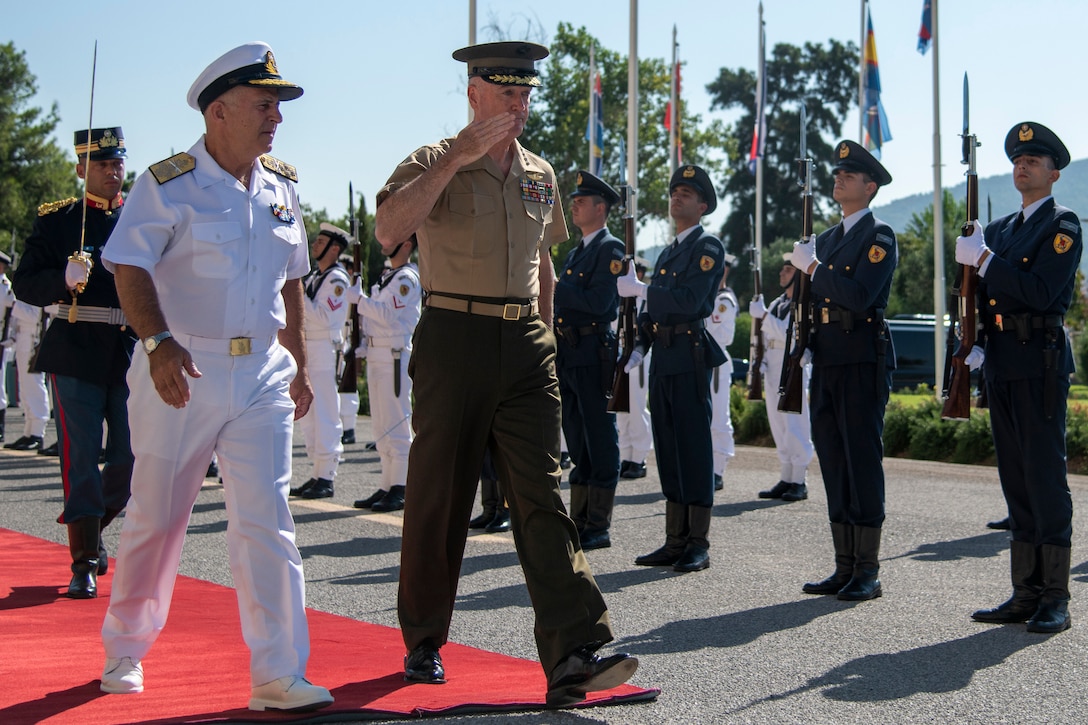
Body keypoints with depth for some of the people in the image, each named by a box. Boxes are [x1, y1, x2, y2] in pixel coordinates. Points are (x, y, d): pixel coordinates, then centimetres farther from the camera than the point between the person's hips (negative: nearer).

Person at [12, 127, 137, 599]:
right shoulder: (56, 220, 4)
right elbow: (25, 284, 0)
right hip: (77, 352, -3)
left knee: (133, 457, 3)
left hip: (134, 352, 3)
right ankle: (85, 564, 5)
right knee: (81, 458, -3)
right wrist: (64, 279, -20)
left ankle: (88, 528, 30)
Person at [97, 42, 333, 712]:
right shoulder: (169, 184, -6)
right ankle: (125, 650, 29)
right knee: (156, 517, 7)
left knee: (266, 520, -4)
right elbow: (131, 269, -15)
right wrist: (159, 342, -31)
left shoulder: (283, 186, 11)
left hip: (263, 375, 4)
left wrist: (298, 366, 18)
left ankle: (279, 675, -2)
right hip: (182, 369, -4)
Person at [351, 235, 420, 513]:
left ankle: (400, 490, -5)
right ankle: (387, 487, 15)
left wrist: (358, 298, -15)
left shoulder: (406, 278, -10)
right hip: (376, 354, 10)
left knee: (396, 423, -8)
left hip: (395, 356, -10)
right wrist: (361, 315, 2)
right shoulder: (387, 276, 19)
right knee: (381, 426, 10)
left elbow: (387, 314, -19)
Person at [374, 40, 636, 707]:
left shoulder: (540, 175, 15)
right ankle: (424, 644, 21)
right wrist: (457, 159, -22)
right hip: (454, 339, -3)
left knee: (542, 494, -6)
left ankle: (574, 656, -13)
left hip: (526, 346, 4)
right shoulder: (433, 163, -1)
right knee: (439, 495, 4)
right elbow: (388, 229, -21)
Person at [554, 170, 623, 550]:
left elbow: (599, 302, -18)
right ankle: (579, 523, 18)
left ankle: (599, 528, 0)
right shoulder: (575, 253, 22)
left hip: (594, 355, -9)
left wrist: (556, 287, -14)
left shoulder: (610, 248, -7)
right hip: (568, 354, 9)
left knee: (599, 441, -4)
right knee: (577, 442, 12)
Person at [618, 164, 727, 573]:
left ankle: (698, 544, -3)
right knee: (669, 450, 8)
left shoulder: (708, 247, -5)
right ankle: (675, 541, 13)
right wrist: (638, 348, 8)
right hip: (663, 359, 9)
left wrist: (639, 289, -13)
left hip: (690, 357, -8)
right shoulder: (667, 253, 22)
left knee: (694, 447, -7)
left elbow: (690, 301, -18)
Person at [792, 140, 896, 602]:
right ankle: (844, 568, 14)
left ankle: (868, 573, -1)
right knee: (834, 466, 8)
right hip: (826, 363, 8)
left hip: (863, 364, -8)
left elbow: (860, 297, -19)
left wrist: (813, 267, -14)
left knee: (863, 464, -6)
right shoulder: (826, 239, 19)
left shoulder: (879, 237, -5)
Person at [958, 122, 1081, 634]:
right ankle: (1025, 594, 14)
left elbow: (1041, 294, -17)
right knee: (1016, 480, 8)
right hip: (1001, 364, 7)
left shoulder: (1062, 225, -4)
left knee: (1045, 476, -7)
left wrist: (983, 259, -15)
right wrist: (975, 344, 6)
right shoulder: (1000, 229, 18)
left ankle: (1055, 600, -3)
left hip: (1040, 365, -7)